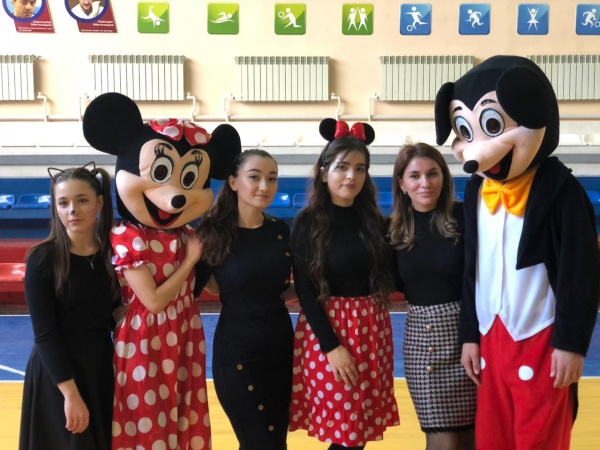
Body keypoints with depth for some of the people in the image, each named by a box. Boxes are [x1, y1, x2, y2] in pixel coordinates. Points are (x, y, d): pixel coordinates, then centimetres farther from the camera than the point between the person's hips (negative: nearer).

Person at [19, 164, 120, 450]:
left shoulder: (113, 253, -1)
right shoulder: (42, 259, -12)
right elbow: (44, 333, -14)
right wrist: (71, 392, -18)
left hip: (103, 369, 4)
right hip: (55, 374, -4)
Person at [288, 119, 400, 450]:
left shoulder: (374, 220, 5)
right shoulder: (308, 222, -7)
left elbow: (387, 277, 10)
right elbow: (305, 290, -10)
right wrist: (331, 345, -16)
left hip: (373, 329, 5)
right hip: (326, 327, -4)